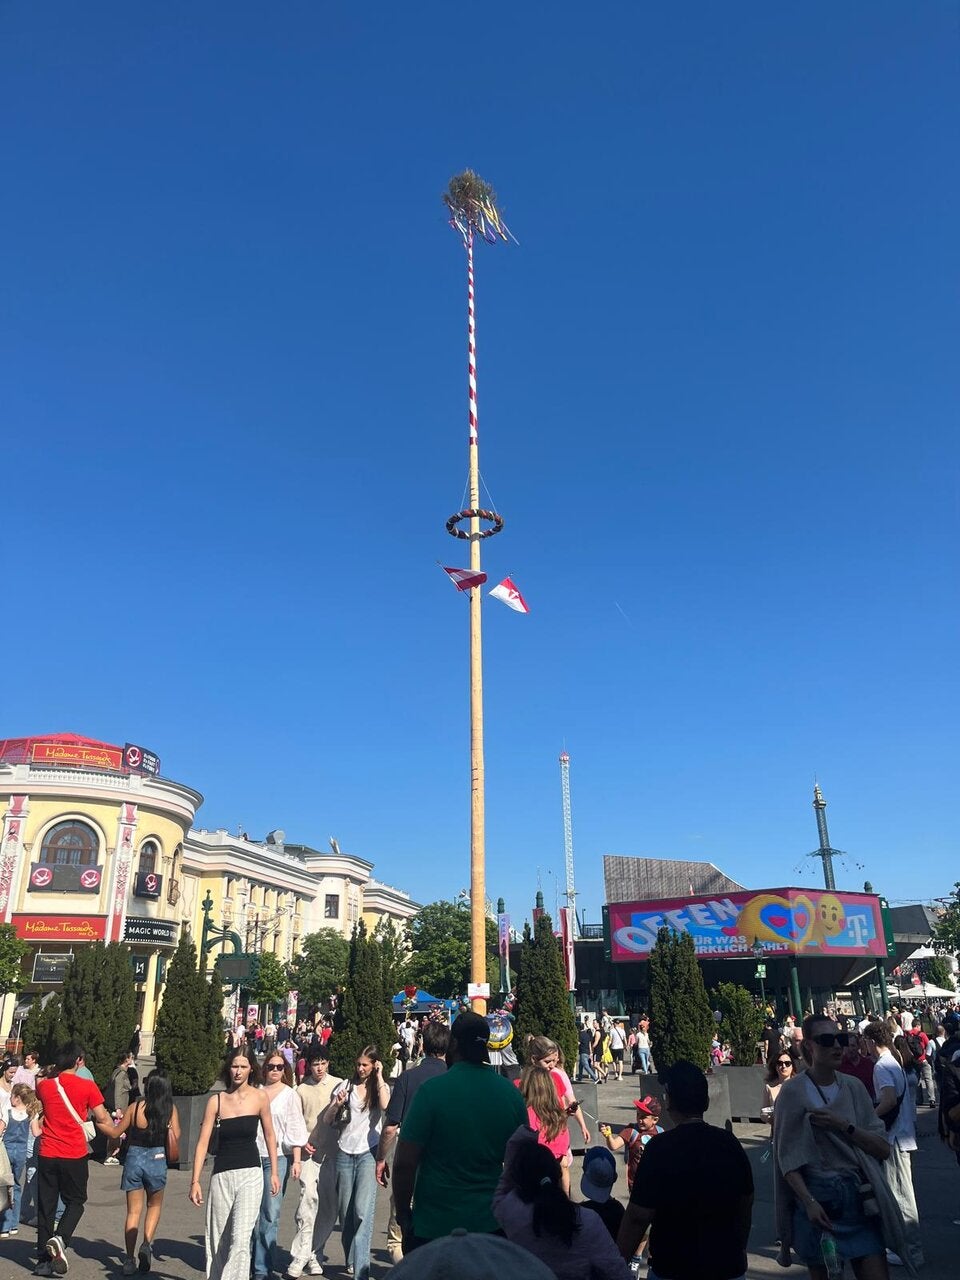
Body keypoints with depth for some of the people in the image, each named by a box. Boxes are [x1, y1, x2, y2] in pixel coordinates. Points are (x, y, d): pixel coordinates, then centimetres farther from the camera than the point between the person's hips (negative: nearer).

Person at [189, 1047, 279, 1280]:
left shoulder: (260, 1098, -2)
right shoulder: (216, 1101, -1)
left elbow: (269, 1136, 7)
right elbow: (203, 1142, -1)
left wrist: (274, 1173, 8)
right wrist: (195, 1181, -6)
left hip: (250, 1174, -2)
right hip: (221, 1175, 2)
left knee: (240, 1239, -11)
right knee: (217, 1239, 10)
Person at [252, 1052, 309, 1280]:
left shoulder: (290, 1095, 3)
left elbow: (295, 1129, 2)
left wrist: (296, 1160, -4)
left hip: (278, 1157, -1)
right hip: (253, 1156, 1)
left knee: (270, 1214, -2)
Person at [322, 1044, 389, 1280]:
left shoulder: (380, 1086, 3)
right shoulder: (347, 1085, 6)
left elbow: (385, 1105, -20)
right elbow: (327, 1119, 7)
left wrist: (379, 1076, -13)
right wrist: (337, 1104, -14)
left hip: (368, 1153, -3)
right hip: (345, 1152, 3)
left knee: (363, 1211, -13)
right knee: (345, 1210, 9)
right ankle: (350, 1259, 28)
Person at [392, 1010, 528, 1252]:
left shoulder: (432, 1090, -16)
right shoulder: (511, 1093, -2)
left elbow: (404, 1163, -14)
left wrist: (403, 1214, 0)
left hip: (433, 1226, -4)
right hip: (491, 1224, 4)